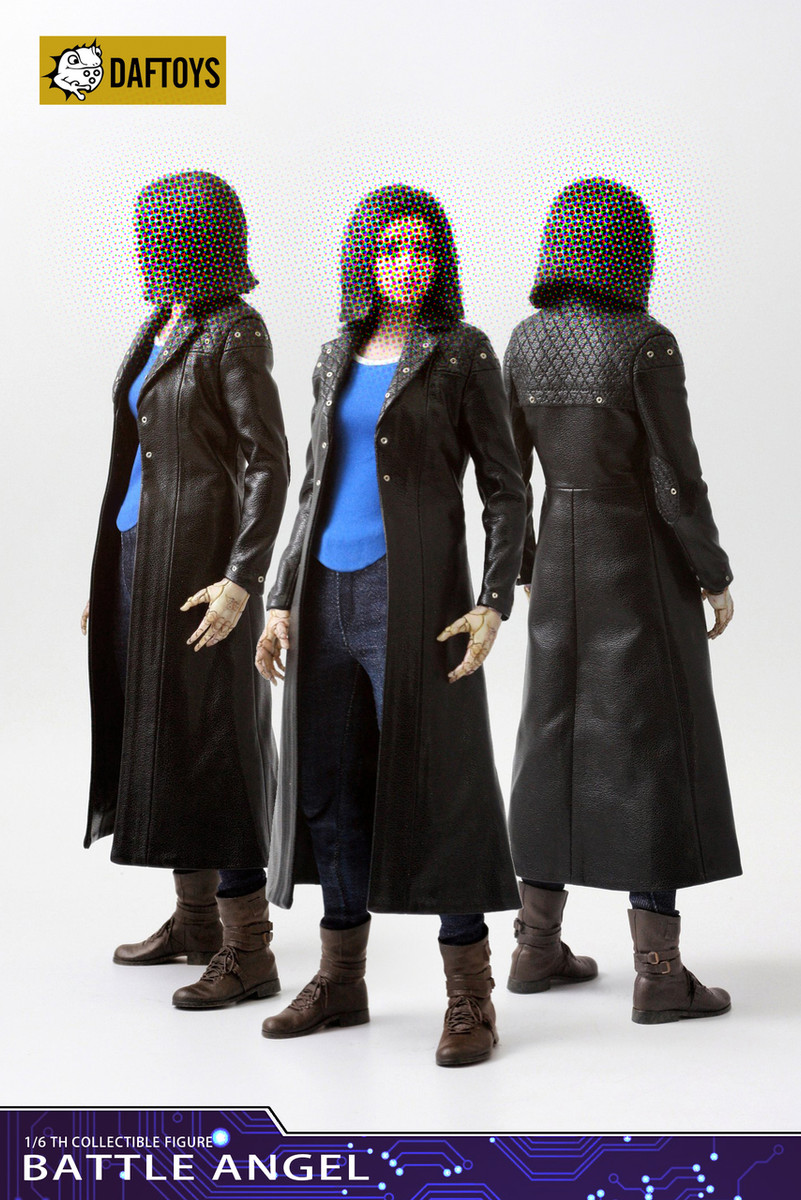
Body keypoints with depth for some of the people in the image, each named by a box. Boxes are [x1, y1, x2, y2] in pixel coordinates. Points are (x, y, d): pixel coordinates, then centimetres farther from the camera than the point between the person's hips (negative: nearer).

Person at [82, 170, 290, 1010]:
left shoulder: (236, 334, -13)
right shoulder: (164, 328, 13)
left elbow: (268, 464, -17)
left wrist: (243, 579, -25)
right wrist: (110, 571, 18)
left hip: (199, 557, -9)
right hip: (141, 547, 9)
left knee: (209, 741, -7)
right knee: (155, 730, 14)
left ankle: (248, 950, 0)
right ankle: (196, 918, 26)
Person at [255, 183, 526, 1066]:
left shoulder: (464, 353, -2)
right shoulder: (338, 360, 13)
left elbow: (504, 490, -4)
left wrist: (493, 605, -15)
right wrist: (283, 602, 9)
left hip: (416, 590, -6)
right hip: (331, 593, 6)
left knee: (435, 783, -5)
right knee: (331, 785, 9)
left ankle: (470, 997, 4)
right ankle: (341, 980, 21)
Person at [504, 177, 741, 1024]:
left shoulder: (525, 342, 0)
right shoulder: (647, 346, -17)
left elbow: (507, 472, 6)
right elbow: (676, 480, -16)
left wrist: (527, 569, 18)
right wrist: (716, 574, -4)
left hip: (564, 559, 6)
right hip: (644, 566, -6)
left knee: (559, 740, 15)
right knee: (654, 753, -1)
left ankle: (537, 946, 19)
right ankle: (658, 975, 2)